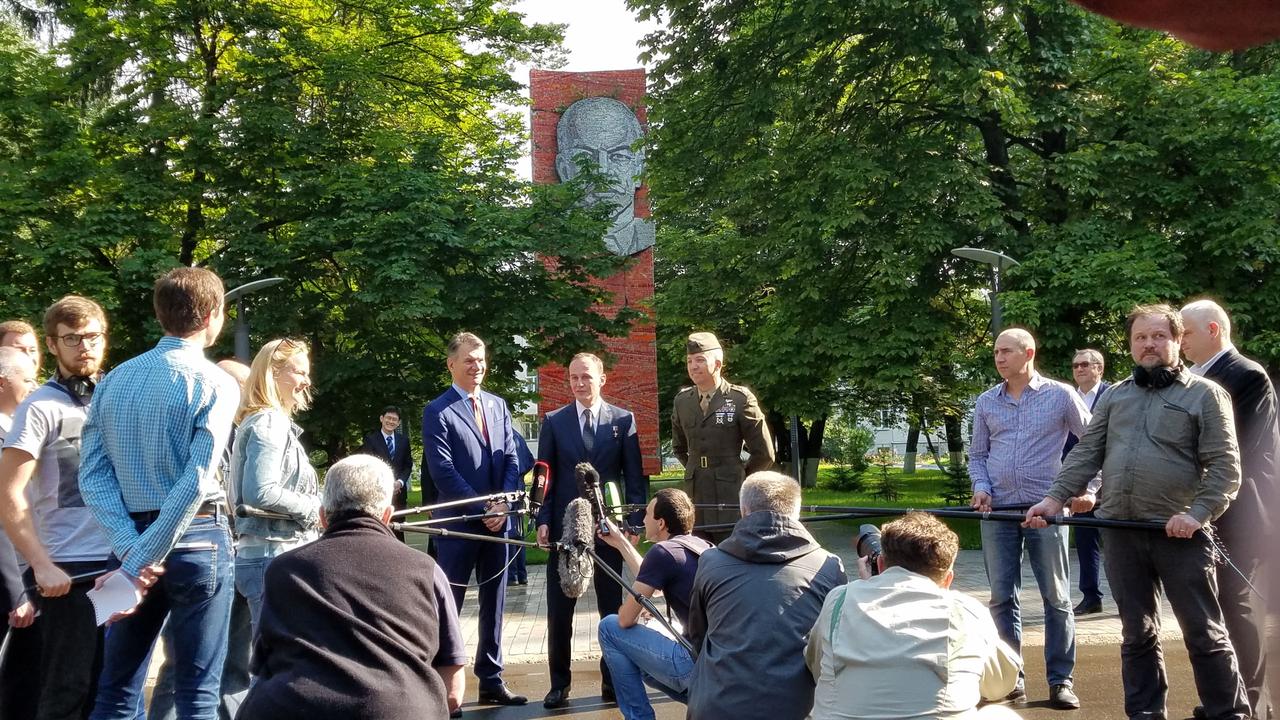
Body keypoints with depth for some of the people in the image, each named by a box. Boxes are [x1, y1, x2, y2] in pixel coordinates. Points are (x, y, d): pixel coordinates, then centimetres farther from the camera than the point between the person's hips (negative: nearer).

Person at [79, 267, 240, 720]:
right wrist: (137, 564, -18)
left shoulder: (114, 380, 7)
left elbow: (92, 475, -1)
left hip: (132, 538, 5)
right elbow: (196, 482, -19)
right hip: (196, 539, -5)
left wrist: (131, 552, -8)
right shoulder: (215, 384, -9)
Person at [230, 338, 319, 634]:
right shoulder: (269, 422, -12)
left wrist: (319, 510, 13)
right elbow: (260, 492, -23)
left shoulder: (272, 421, 18)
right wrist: (315, 508, -13)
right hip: (273, 555, -10)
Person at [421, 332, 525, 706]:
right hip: (458, 522, -5)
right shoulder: (437, 411, -6)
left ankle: (491, 681, 19)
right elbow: (442, 471, -11)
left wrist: (503, 504, -7)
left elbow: (511, 459, 8)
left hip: (498, 519, 5)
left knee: (493, 605, 10)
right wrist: (482, 509, -14)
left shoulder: (498, 405, 11)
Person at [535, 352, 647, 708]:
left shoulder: (623, 420, 3)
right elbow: (545, 476, 3)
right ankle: (559, 683, 14)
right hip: (564, 526, 0)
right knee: (559, 610, 4)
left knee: (612, 608, 8)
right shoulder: (554, 421, 4)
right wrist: (543, 520, -6)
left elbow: (634, 476, 3)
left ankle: (612, 680, 19)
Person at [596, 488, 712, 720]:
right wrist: (620, 542, 31)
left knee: (610, 627, 5)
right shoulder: (702, 547, 12)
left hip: (698, 664, -8)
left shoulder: (663, 552, -11)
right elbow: (651, 582, 28)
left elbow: (625, 619, -6)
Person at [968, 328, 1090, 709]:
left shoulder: (1060, 396, 0)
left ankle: (1060, 681, 9)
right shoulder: (986, 403, 9)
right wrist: (981, 486, -3)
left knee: (1056, 598, 1)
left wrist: (1089, 488, -4)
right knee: (1002, 598, 4)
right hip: (998, 510, 3)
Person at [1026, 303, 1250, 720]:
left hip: (1179, 533, -4)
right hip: (1120, 532, 4)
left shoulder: (1205, 394, 2)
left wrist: (1198, 513, -17)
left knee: (1204, 634, 0)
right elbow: (1087, 454, 11)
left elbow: (1225, 465, -5)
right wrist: (1055, 498, -1)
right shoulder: (1114, 396, 15)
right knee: (1137, 633, 11)